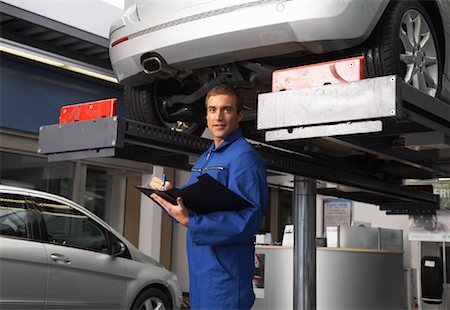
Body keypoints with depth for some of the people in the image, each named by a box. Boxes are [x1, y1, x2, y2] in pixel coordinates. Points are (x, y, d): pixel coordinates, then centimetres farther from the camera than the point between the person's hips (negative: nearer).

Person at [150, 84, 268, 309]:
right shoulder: (204, 158, 16)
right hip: (198, 266, 8)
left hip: (226, 271, -8)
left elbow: (247, 220, -24)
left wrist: (190, 222, -32)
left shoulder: (244, 157, -13)